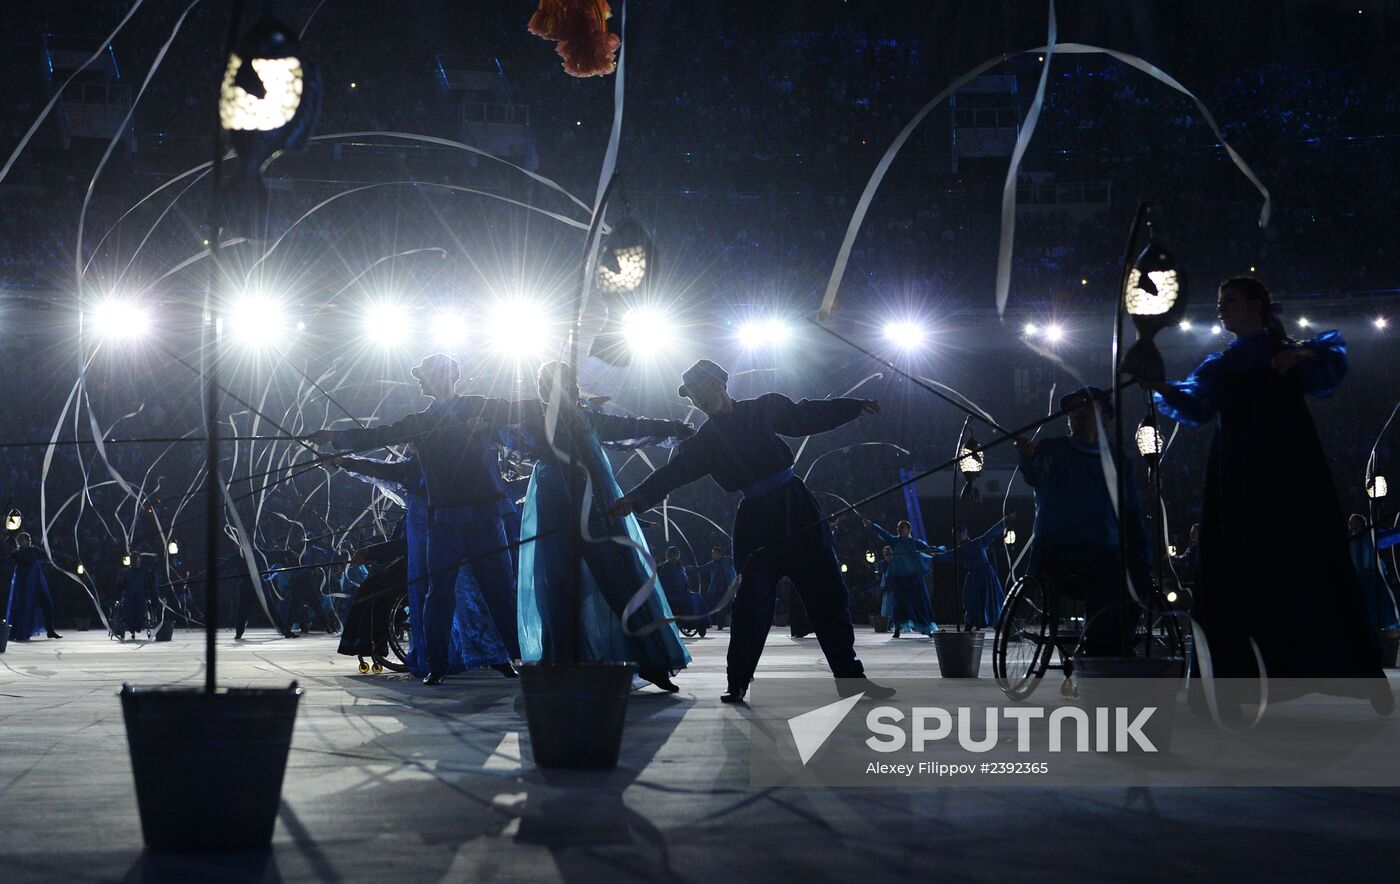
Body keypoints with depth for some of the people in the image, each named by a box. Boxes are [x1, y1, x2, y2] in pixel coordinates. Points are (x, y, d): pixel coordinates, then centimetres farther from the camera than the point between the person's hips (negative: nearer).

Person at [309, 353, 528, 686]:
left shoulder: (481, 408, 7)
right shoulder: (420, 422, 14)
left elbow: (521, 410, 5)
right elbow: (379, 436, 8)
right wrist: (335, 437, -3)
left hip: (483, 517, -2)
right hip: (443, 519, 2)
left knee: (501, 589, -1)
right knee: (439, 592, -1)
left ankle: (527, 656, 5)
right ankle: (436, 665, 5)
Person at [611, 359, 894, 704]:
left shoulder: (764, 409, 4)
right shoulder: (704, 442, 7)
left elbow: (807, 417, 12)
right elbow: (672, 473, 2)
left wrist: (855, 406, 12)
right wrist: (637, 499, -9)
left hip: (797, 508, 0)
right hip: (756, 520, 0)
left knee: (828, 593, 1)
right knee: (751, 603, -4)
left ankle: (849, 675, 8)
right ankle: (737, 684, 4)